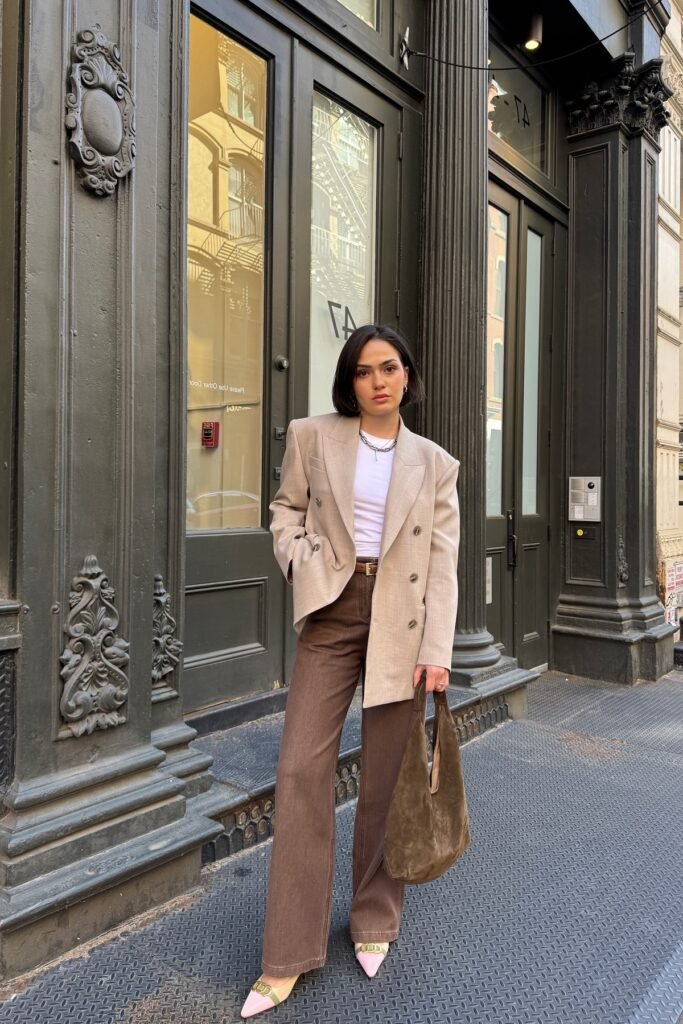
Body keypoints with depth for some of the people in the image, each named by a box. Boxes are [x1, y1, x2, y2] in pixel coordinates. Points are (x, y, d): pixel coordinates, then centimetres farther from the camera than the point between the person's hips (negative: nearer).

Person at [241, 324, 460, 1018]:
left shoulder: (434, 463, 6)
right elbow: (286, 510, 12)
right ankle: (289, 955, 13)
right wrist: (303, 562, -9)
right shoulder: (314, 437, 5)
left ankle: (375, 921, 32)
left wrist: (438, 651, -6)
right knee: (301, 766, -3)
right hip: (332, 611, 0)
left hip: (400, 620, 1)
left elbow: (443, 563, 2)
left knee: (386, 777, 9)